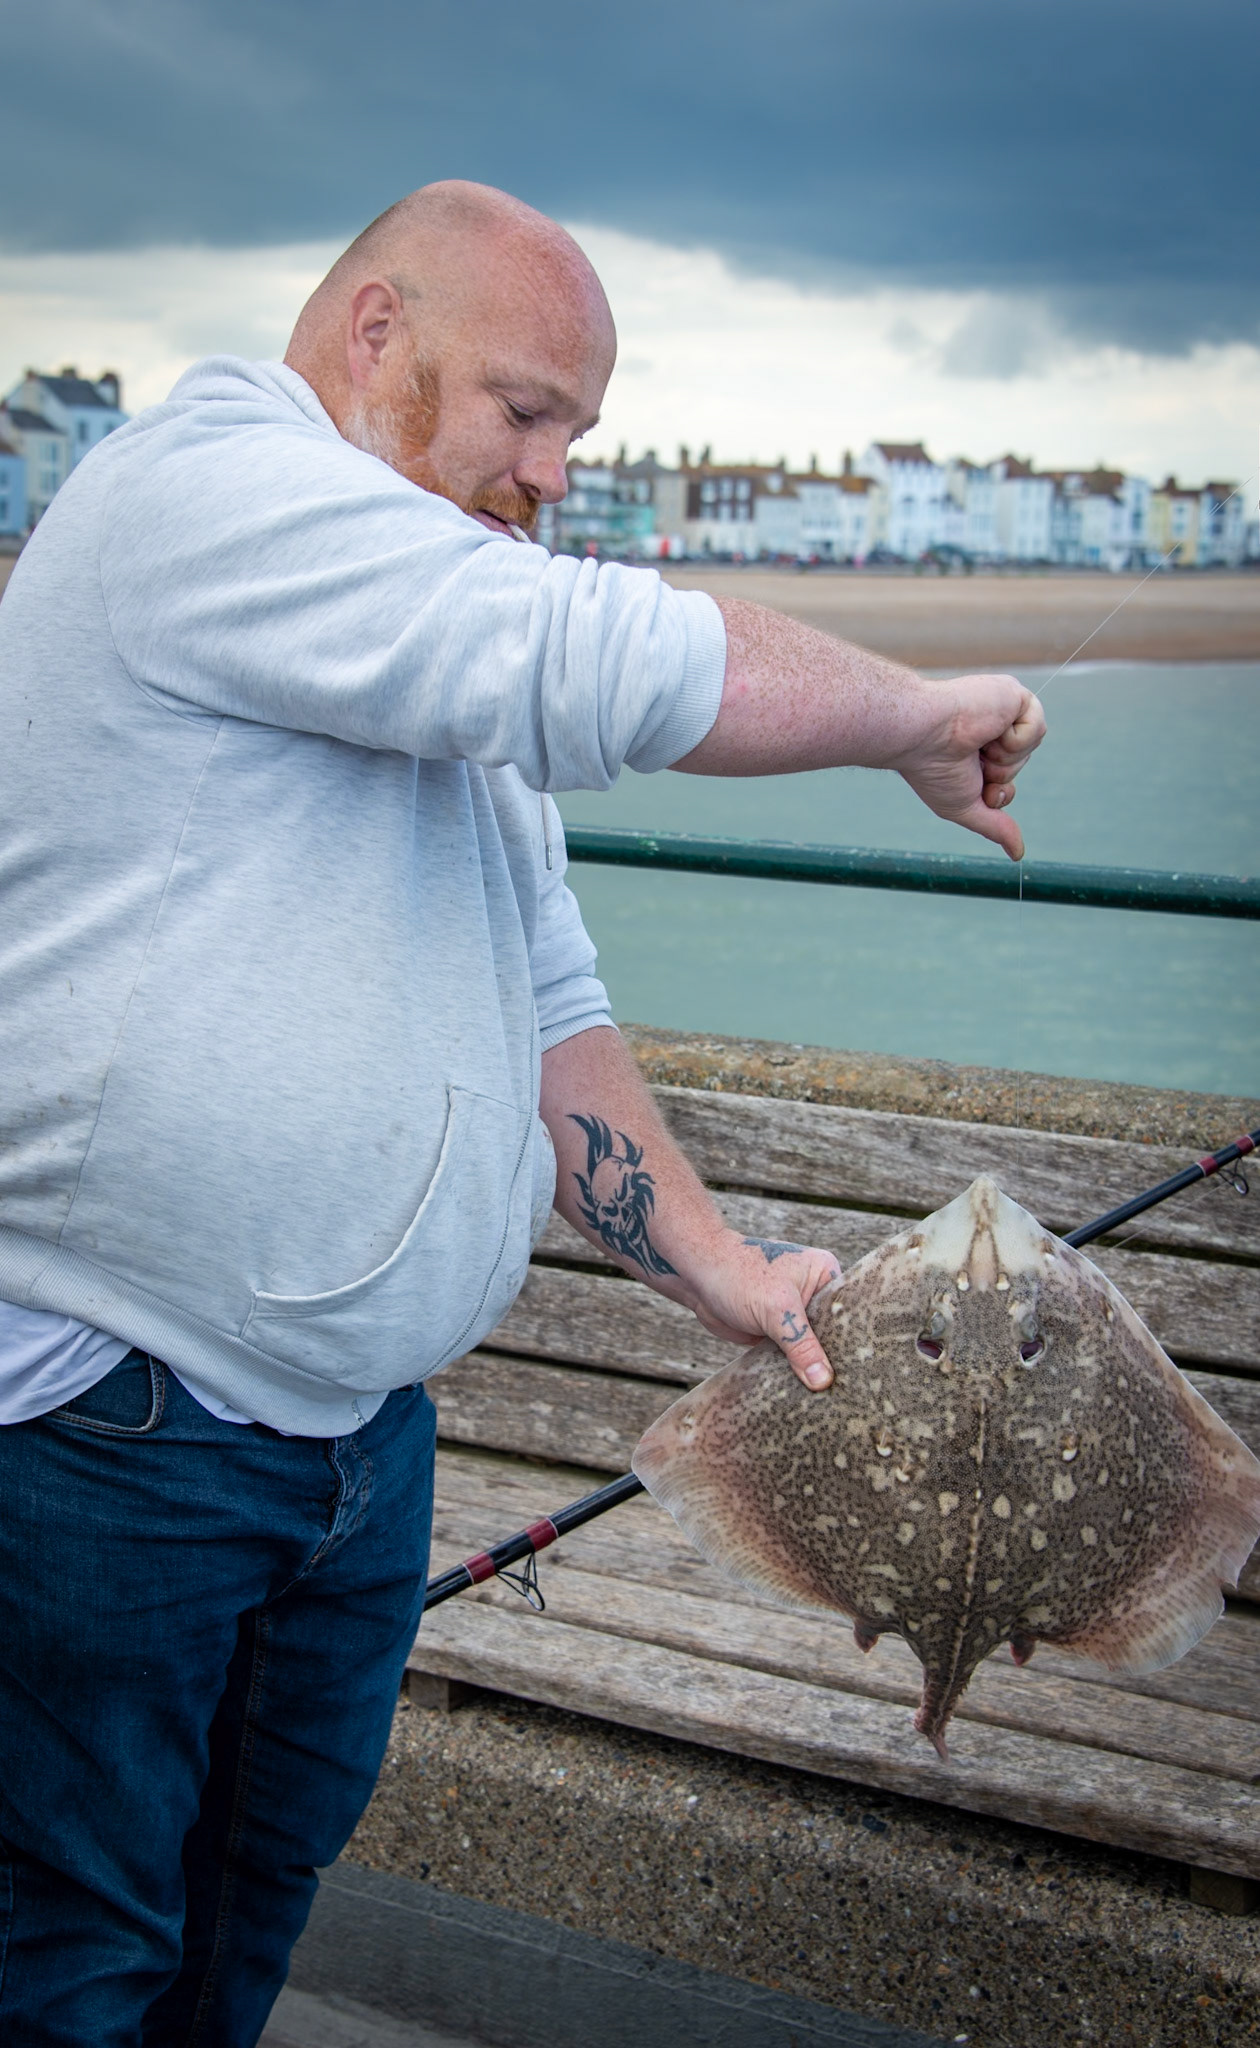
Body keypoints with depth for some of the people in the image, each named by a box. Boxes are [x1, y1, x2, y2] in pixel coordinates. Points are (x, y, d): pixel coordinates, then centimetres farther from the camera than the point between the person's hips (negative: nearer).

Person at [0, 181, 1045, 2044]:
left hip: (363, 1432, 9)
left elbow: (541, 1003, 17)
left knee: (264, 1889, 20)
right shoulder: (212, 479, -14)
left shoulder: (454, 667, 17)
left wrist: (715, 1267, 7)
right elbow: (617, 666, -24)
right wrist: (925, 717, -9)